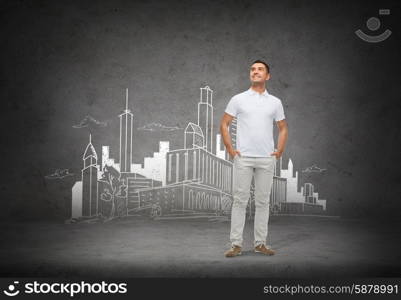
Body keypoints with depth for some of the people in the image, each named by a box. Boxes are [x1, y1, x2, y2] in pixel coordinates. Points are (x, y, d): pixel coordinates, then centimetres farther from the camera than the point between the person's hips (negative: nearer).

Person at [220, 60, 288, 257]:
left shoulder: (275, 102, 7)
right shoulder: (238, 99, 1)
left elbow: (283, 128, 15)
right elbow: (224, 124, 4)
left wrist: (280, 150, 3)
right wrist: (230, 149, -4)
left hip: (266, 159, 2)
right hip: (243, 158, -2)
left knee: (263, 202, 7)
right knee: (239, 201, 0)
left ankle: (260, 243, 16)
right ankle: (236, 244, 6)